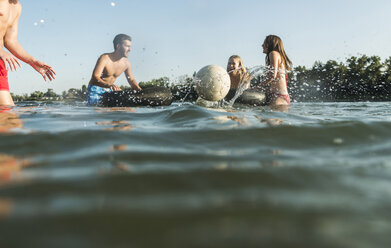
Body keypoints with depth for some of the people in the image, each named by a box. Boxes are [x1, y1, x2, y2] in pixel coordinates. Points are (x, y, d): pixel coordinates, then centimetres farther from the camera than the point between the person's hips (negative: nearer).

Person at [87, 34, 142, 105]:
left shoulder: (126, 63, -4)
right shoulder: (104, 58, -21)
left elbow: (131, 80, 10)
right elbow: (95, 77, -32)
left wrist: (140, 91, -9)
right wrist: (109, 85, -51)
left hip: (108, 91, 6)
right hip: (95, 89, -5)